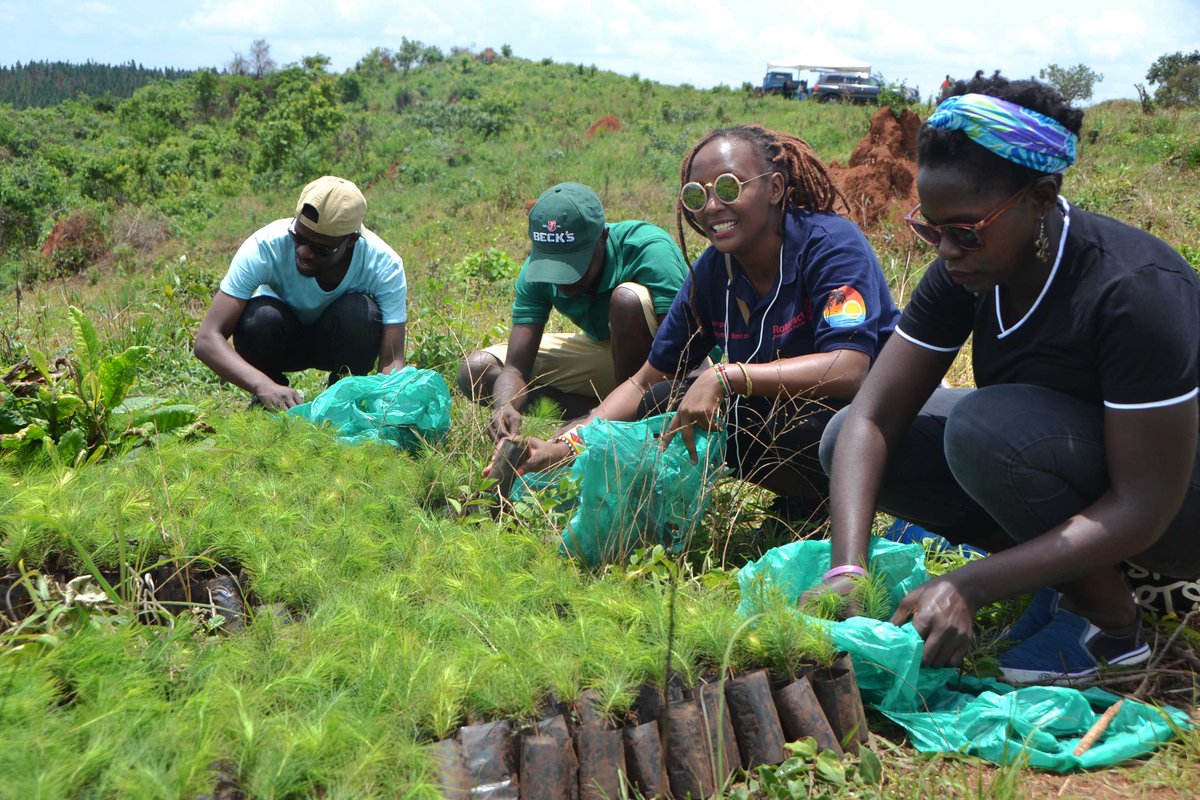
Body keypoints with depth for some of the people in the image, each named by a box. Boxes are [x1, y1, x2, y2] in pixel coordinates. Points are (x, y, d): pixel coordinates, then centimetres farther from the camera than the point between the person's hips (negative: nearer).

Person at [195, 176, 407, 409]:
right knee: (261, 317, -34)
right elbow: (206, 339, -36)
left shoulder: (384, 265, -29)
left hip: (342, 343, 0)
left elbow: (393, 361, -31)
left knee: (360, 312, -33)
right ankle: (266, 404, -4)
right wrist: (263, 385, -53)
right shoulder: (265, 247, -32)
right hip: (281, 341, 0)